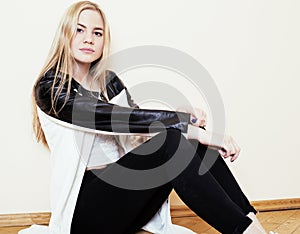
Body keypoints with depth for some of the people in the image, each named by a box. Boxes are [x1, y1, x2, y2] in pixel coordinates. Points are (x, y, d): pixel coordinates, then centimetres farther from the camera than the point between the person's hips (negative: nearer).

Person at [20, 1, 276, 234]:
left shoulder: (108, 81, 13)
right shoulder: (50, 88, -8)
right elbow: (116, 118, -21)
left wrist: (183, 116, -16)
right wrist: (183, 122, -26)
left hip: (119, 192, 6)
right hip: (83, 210, -6)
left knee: (193, 138, -17)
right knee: (169, 141, -29)